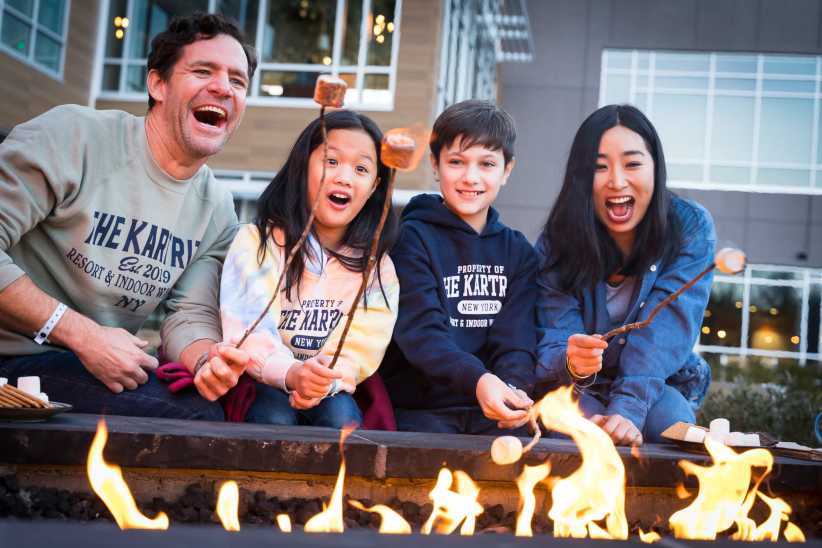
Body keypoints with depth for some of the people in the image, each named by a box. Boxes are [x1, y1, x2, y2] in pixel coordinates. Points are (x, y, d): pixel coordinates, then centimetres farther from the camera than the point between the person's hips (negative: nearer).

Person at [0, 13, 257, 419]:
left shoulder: (218, 211, 5)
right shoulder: (73, 135, -14)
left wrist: (208, 359, -25)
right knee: (198, 416, -24)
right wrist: (84, 335, -23)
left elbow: (190, 317, 0)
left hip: (111, 365, 7)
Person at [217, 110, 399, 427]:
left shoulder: (377, 265, 3)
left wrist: (325, 381, -30)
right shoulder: (256, 243, -5)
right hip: (263, 383, -2)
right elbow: (248, 329, -17)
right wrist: (290, 374, -37)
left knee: (343, 418, -28)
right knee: (275, 416, -32)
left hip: (331, 390, 2)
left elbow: (360, 346, -8)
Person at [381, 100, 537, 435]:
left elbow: (516, 339, 1)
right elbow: (420, 332, -14)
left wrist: (514, 387, -21)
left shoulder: (518, 251, 12)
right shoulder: (411, 238, -1)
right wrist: (477, 379, -31)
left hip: (493, 411, 3)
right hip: (419, 408, -3)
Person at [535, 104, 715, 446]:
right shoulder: (558, 241, -13)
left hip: (661, 383, 0)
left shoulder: (690, 228, -14)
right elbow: (550, 347, -19)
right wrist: (570, 363, -44)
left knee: (668, 419, -32)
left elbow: (665, 332, -24)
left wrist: (627, 409, -39)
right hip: (581, 390, 0)